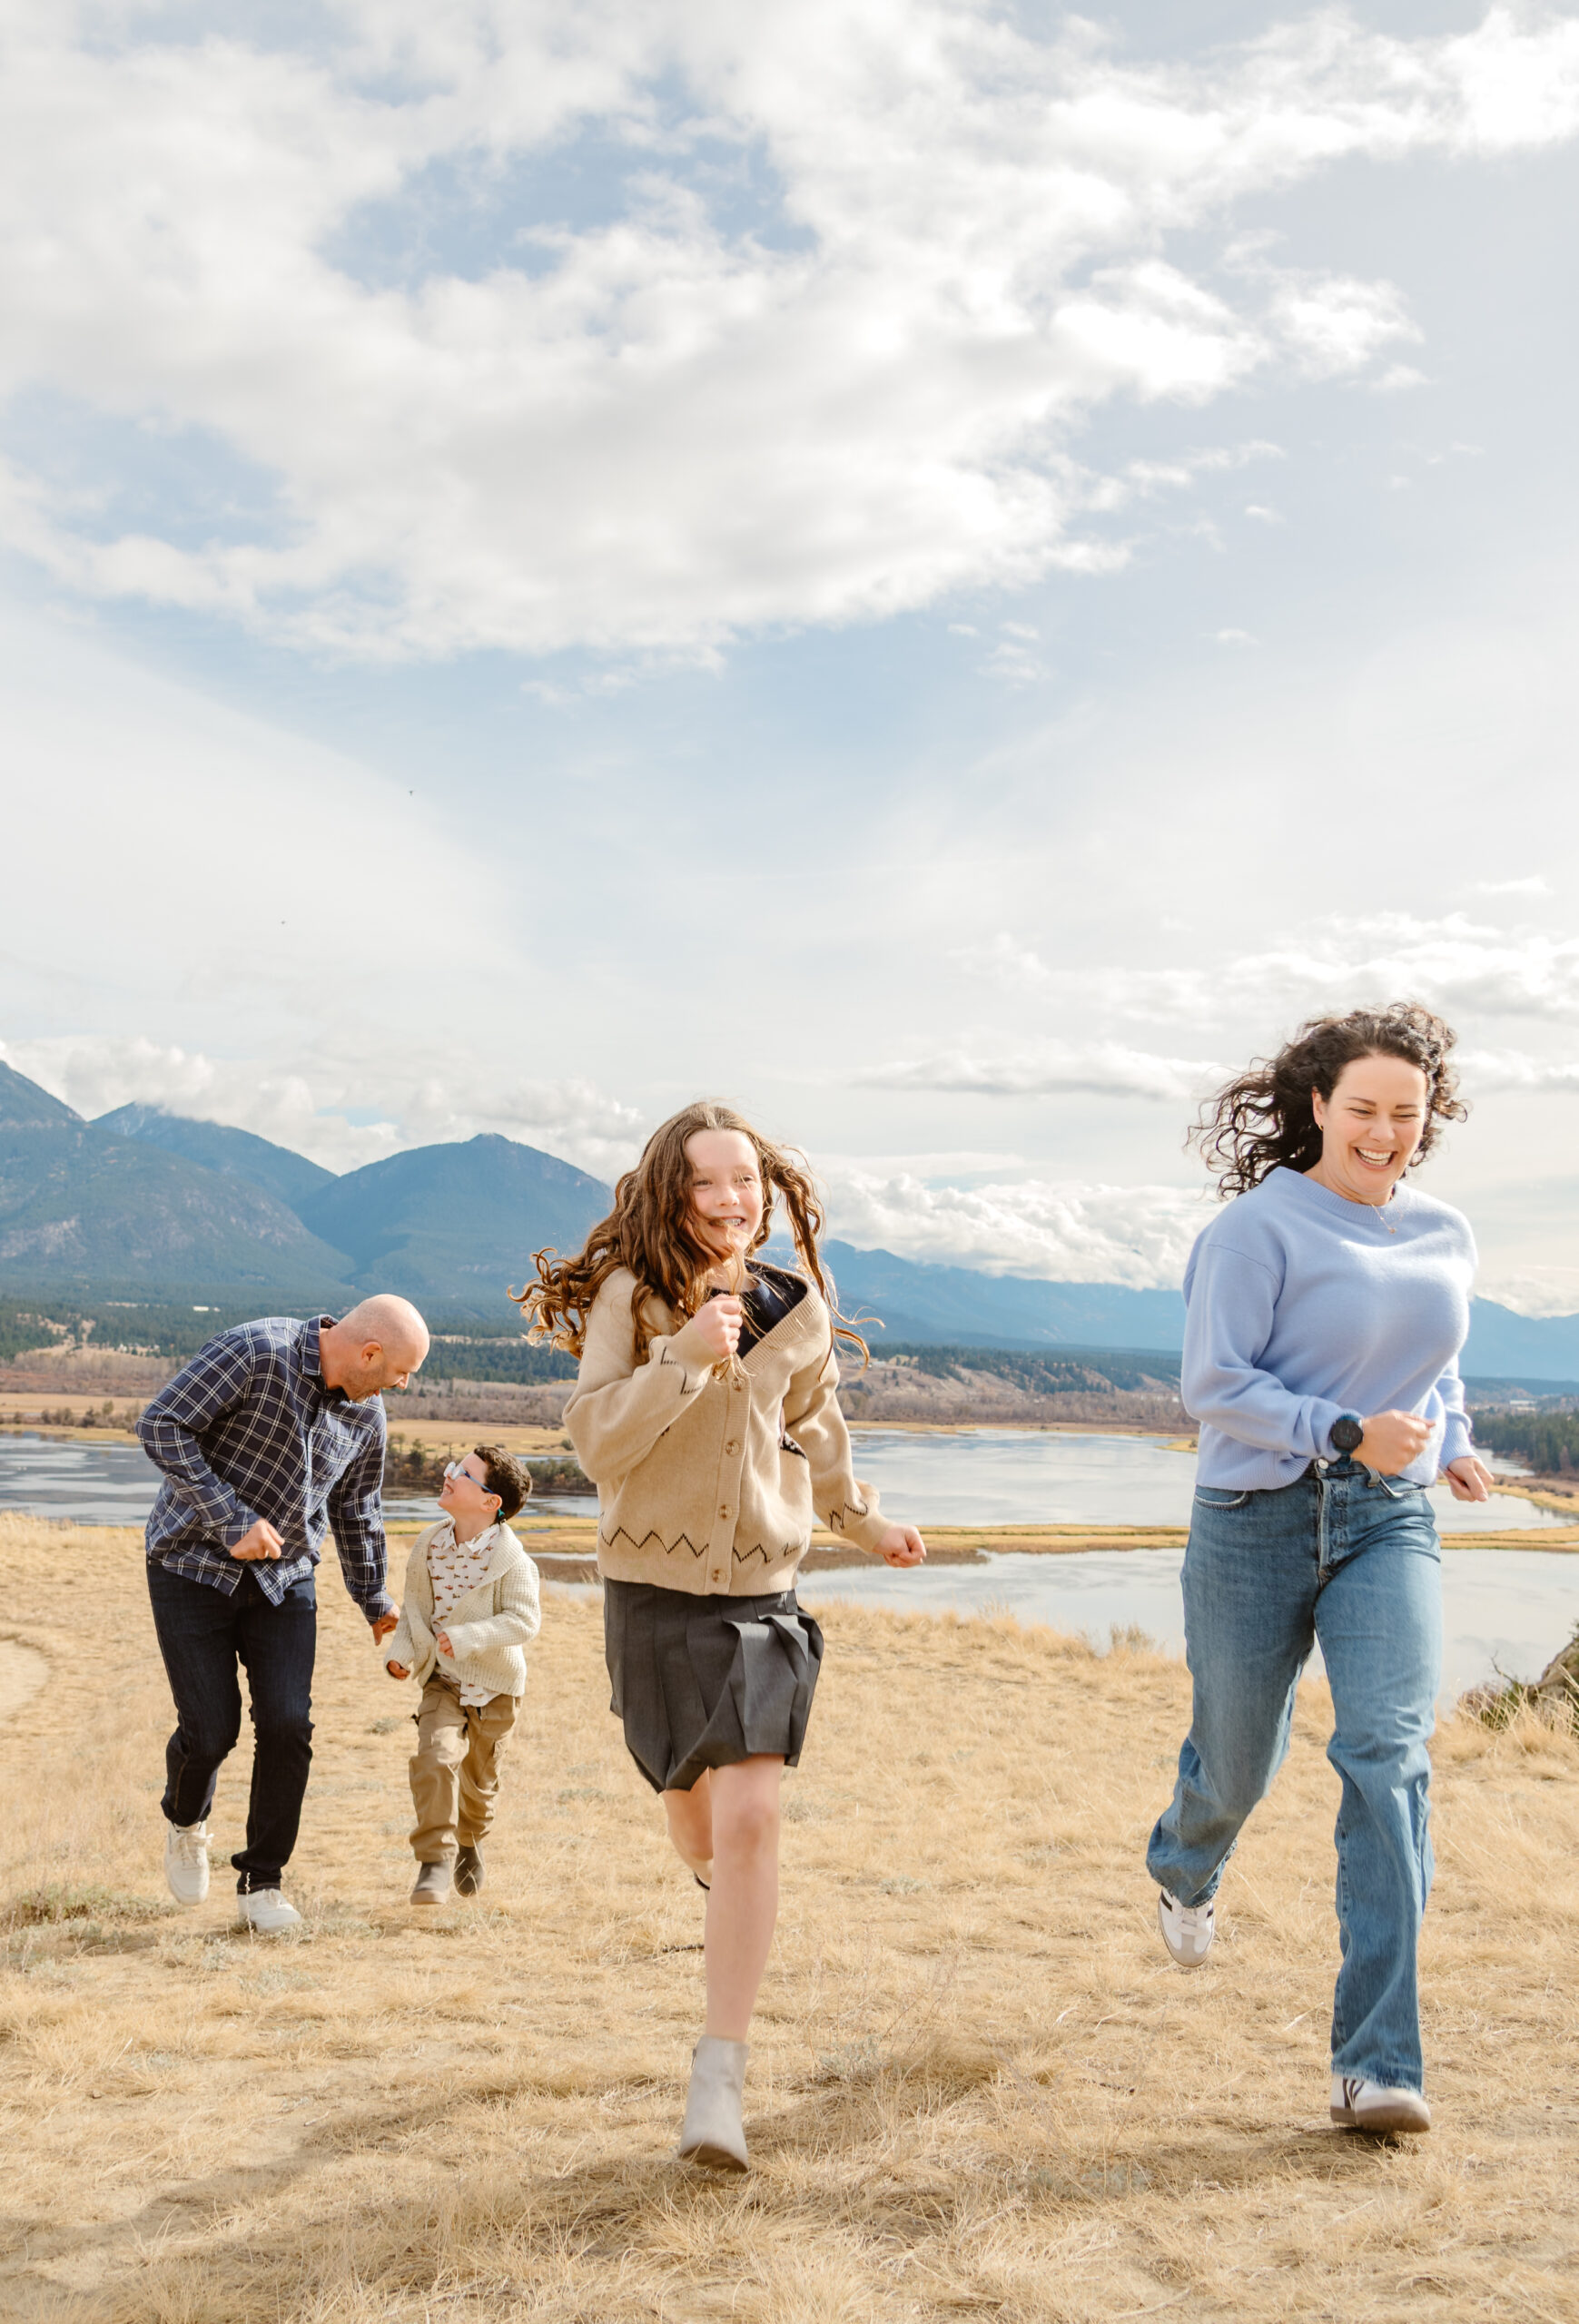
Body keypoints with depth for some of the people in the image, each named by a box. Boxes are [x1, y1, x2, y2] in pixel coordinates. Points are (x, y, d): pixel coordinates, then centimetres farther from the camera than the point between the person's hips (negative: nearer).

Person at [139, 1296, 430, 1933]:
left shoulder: (365, 1415, 0)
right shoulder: (256, 1352, -20)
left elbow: (355, 1510, 17)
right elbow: (161, 1426, -23)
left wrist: (375, 1602, 27)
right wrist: (232, 1521, -26)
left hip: (284, 1577, 5)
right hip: (195, 1565, -5)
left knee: (288, 1725, -8)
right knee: (211, 1729, -6)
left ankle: (261, 1883, 9)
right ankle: (186, 1821, 29)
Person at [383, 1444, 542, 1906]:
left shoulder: (509, 1559, -19)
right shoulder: (428, 1547, -4)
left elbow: (524, 1619, -24)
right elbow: (413, 1609, 8)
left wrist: (468, 1637, -33)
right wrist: (402, 1651, -8)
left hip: (494, 1685, -2)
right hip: (443, 1681, 2)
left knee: (479, 1778, 15)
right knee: (435, 1759, -21)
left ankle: (470, 1840, 44)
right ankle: (435, 1859, -13)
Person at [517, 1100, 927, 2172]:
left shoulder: (797, 1307, 2)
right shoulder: (631, 1296, -8)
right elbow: (596, 1435, -17)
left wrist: (867, 1522, 30)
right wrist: (685, 1356, -29)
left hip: (763, 1588, 1)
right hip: (654, 1588, -1)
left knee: (749, 1816, -13)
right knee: (693, 1812, 15)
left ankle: (721, 2073, -7)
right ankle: (730, 1885, 52)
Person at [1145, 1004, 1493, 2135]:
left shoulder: (1446, 1236, 7)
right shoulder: (1260, 1226, -11)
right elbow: (1213, 1386, -14)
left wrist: (1451, 1440, 10)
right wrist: (1346, 1434, -23)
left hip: (1390, 1527, 3)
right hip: (1259, 1521, -3)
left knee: (1389, 1753, -15)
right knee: (1239, 1759, 12)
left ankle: (1378, 2062, -12)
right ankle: (1186, 1871, 51)